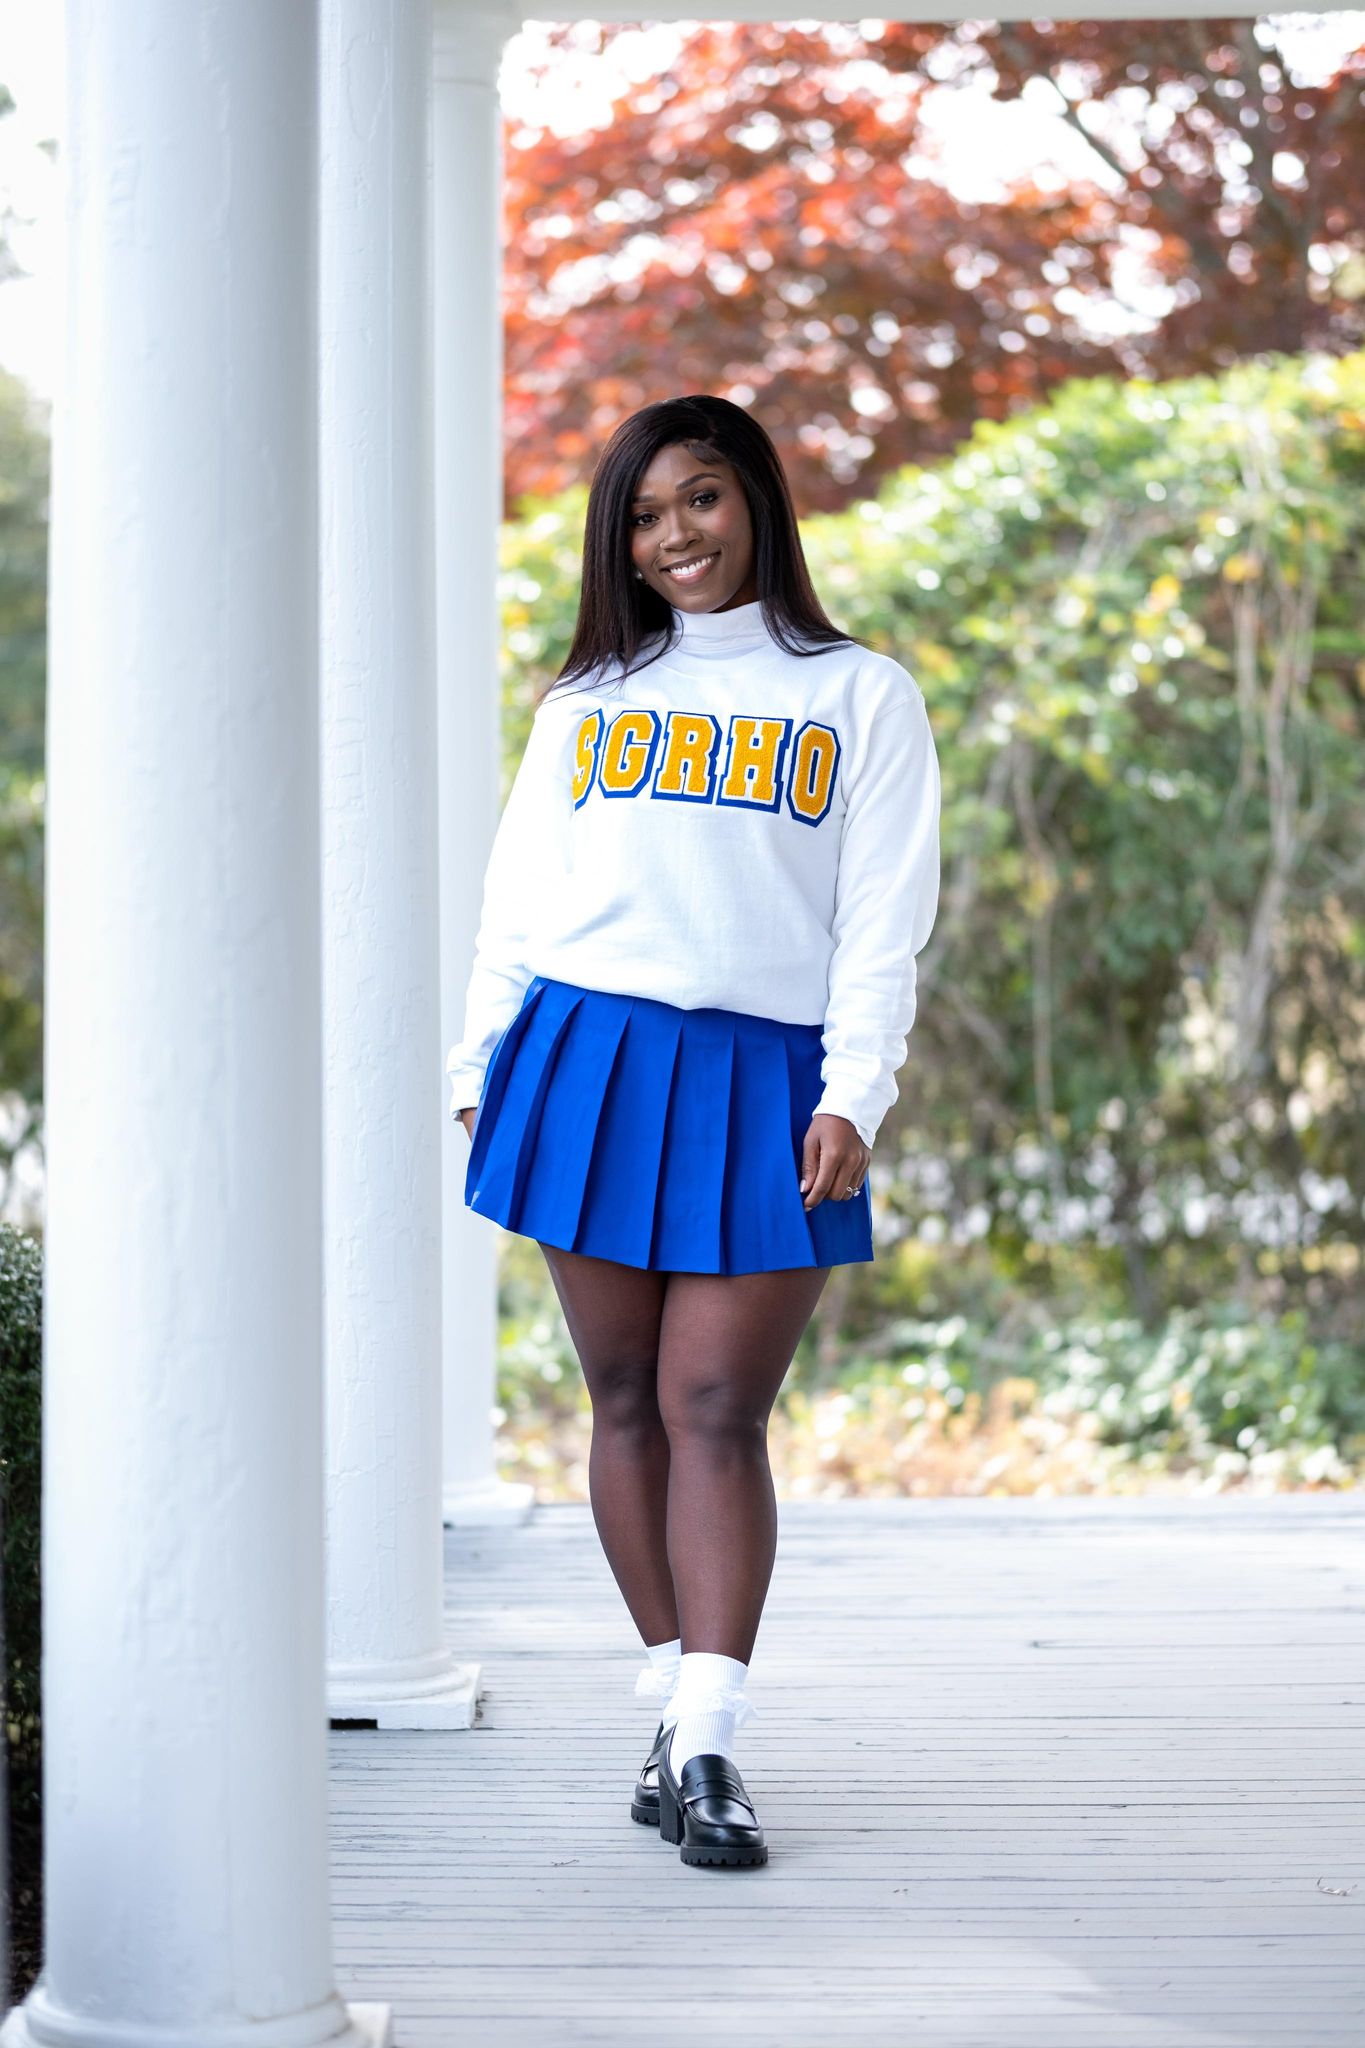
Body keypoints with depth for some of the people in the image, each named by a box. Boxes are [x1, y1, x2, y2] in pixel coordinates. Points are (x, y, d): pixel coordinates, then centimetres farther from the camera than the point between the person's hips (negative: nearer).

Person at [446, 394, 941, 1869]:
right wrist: (479, 1067, 8)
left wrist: (851, 1097, -7)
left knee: (717, 1412, -9)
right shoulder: (586, 703, 17)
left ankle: (708, 1745, -11)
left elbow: (884, 920, 3)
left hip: (761, 1082, -2)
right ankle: (677, 1711, 11)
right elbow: (516, 899, 17)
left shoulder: (860, 697, 10)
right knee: (628, 1403, 2)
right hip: (588, 1064, 3)